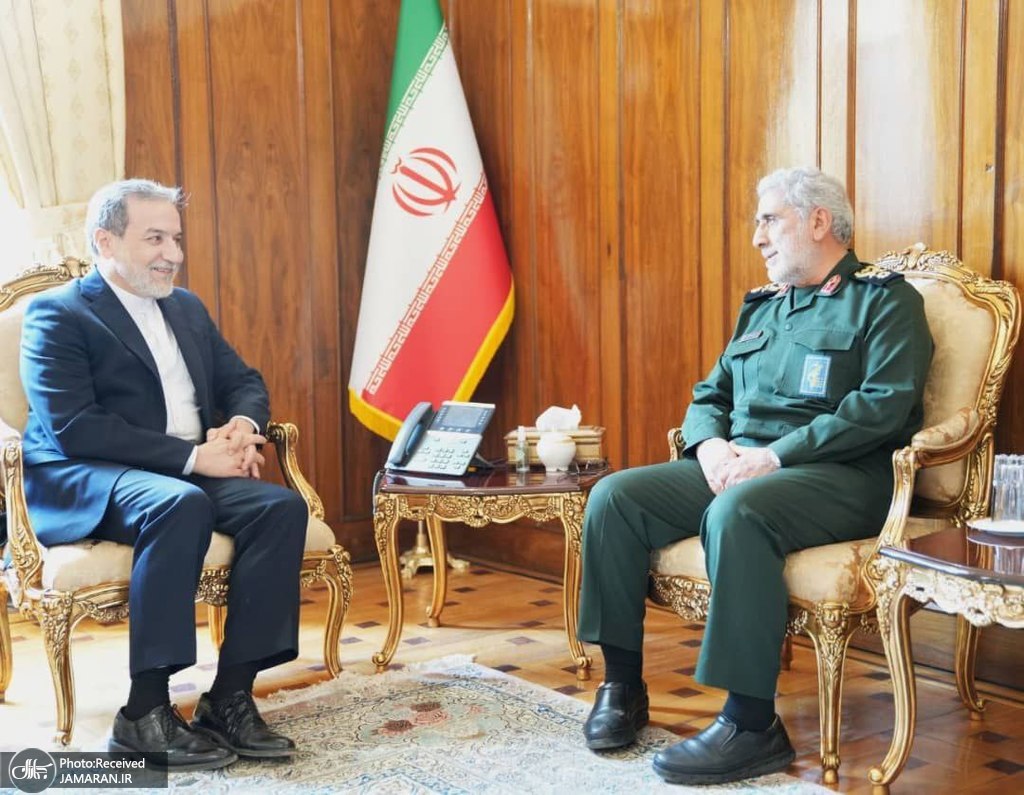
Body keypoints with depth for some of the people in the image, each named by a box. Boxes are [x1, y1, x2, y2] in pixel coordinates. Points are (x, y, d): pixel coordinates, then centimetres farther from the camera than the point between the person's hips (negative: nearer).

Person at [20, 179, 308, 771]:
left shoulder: (186, 307, 19)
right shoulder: (58, 314, -3)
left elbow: (245, 382, 19)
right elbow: (71, 428, -16)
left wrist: (242, 425, -7)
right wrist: (192, 456, -21)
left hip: (187, 474, 7)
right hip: (85, 481, -6)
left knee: (282, 506, -22)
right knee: (182, 504, -38)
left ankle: (230, 696, -19)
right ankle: (145, 712, -29)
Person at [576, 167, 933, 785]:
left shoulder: (885, 298, 1)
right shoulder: (762, 306, 22)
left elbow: (883, 406, -14)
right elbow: (709, 396, 22)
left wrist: (774, 456, -20)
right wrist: (711, 444, -3)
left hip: (839, 475, -7)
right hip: (735, 466, 7)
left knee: (737, 513, -38)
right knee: (615, 496, -13)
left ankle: (753, 724, -30)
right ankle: (623, 683, -6)